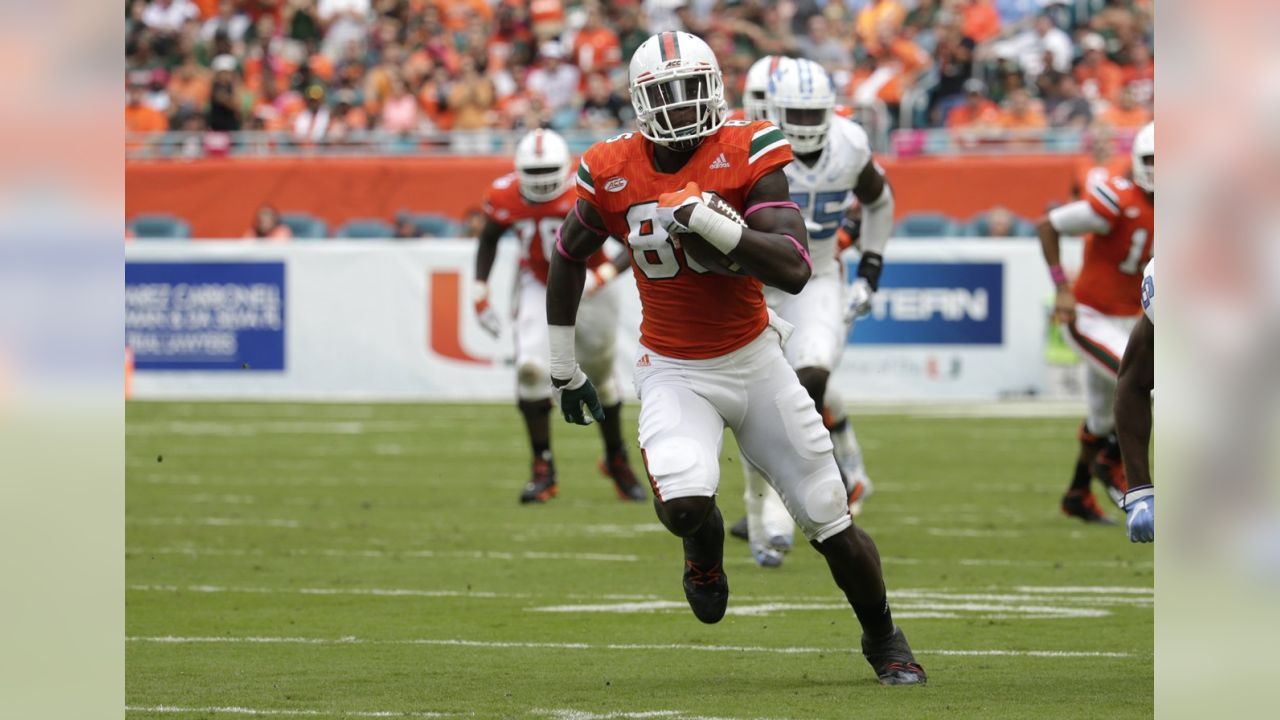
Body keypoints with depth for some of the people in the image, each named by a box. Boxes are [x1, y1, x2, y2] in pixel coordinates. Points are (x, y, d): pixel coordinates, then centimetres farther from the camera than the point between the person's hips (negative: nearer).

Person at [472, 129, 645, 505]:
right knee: (531, 367, -20)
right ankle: (543, 470, -9)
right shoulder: (507, 196, -16)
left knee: (600, 375, 14)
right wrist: (480, 293, -2)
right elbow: (489, 239, 5)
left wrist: (602, 277, -38)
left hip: (587, 289, -1)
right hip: (538, 287, 1)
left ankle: (617, 460, 39)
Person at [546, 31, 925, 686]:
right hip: (674, 372, 0)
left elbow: (795, 270, -24)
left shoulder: (746, 154, -16)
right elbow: (568, 258, 11)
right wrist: (562, 366, 16)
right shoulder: (612, 173, -9)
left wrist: (718, 225, -37)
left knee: (832, 521, 4)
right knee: (684, 503, -27)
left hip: (755, 360, 0)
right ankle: (705, 556, 11)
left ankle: (883, 641, 30)